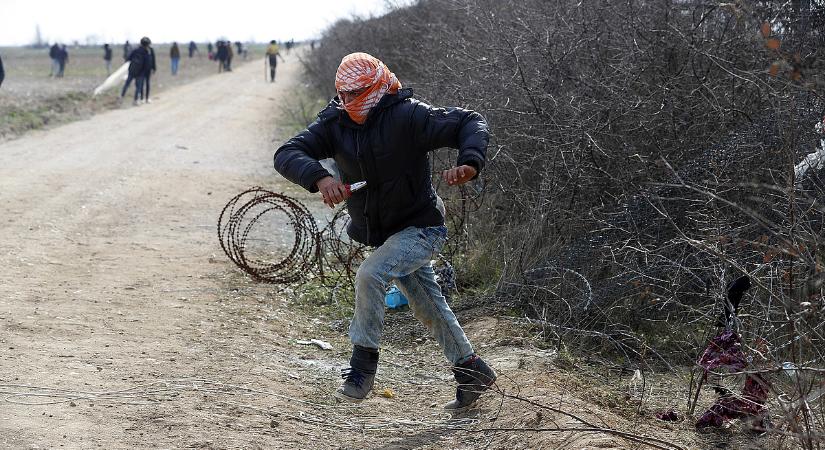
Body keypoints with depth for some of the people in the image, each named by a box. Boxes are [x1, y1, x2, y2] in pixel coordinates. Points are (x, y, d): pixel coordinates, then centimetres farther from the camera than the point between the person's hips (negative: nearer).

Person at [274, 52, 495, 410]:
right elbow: (287, 154, -19)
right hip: (381, 233, 7)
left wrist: (470, 164, -37)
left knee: (370, 275, -27)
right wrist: (320, 178, -39)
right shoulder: (334, 122, -8)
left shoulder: (408, 116, -21)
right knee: (429, 309, 17)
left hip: (420, 227, -7)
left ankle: (363, 364, -13)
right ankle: (472, 372, 35)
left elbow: (470, 122, -18)